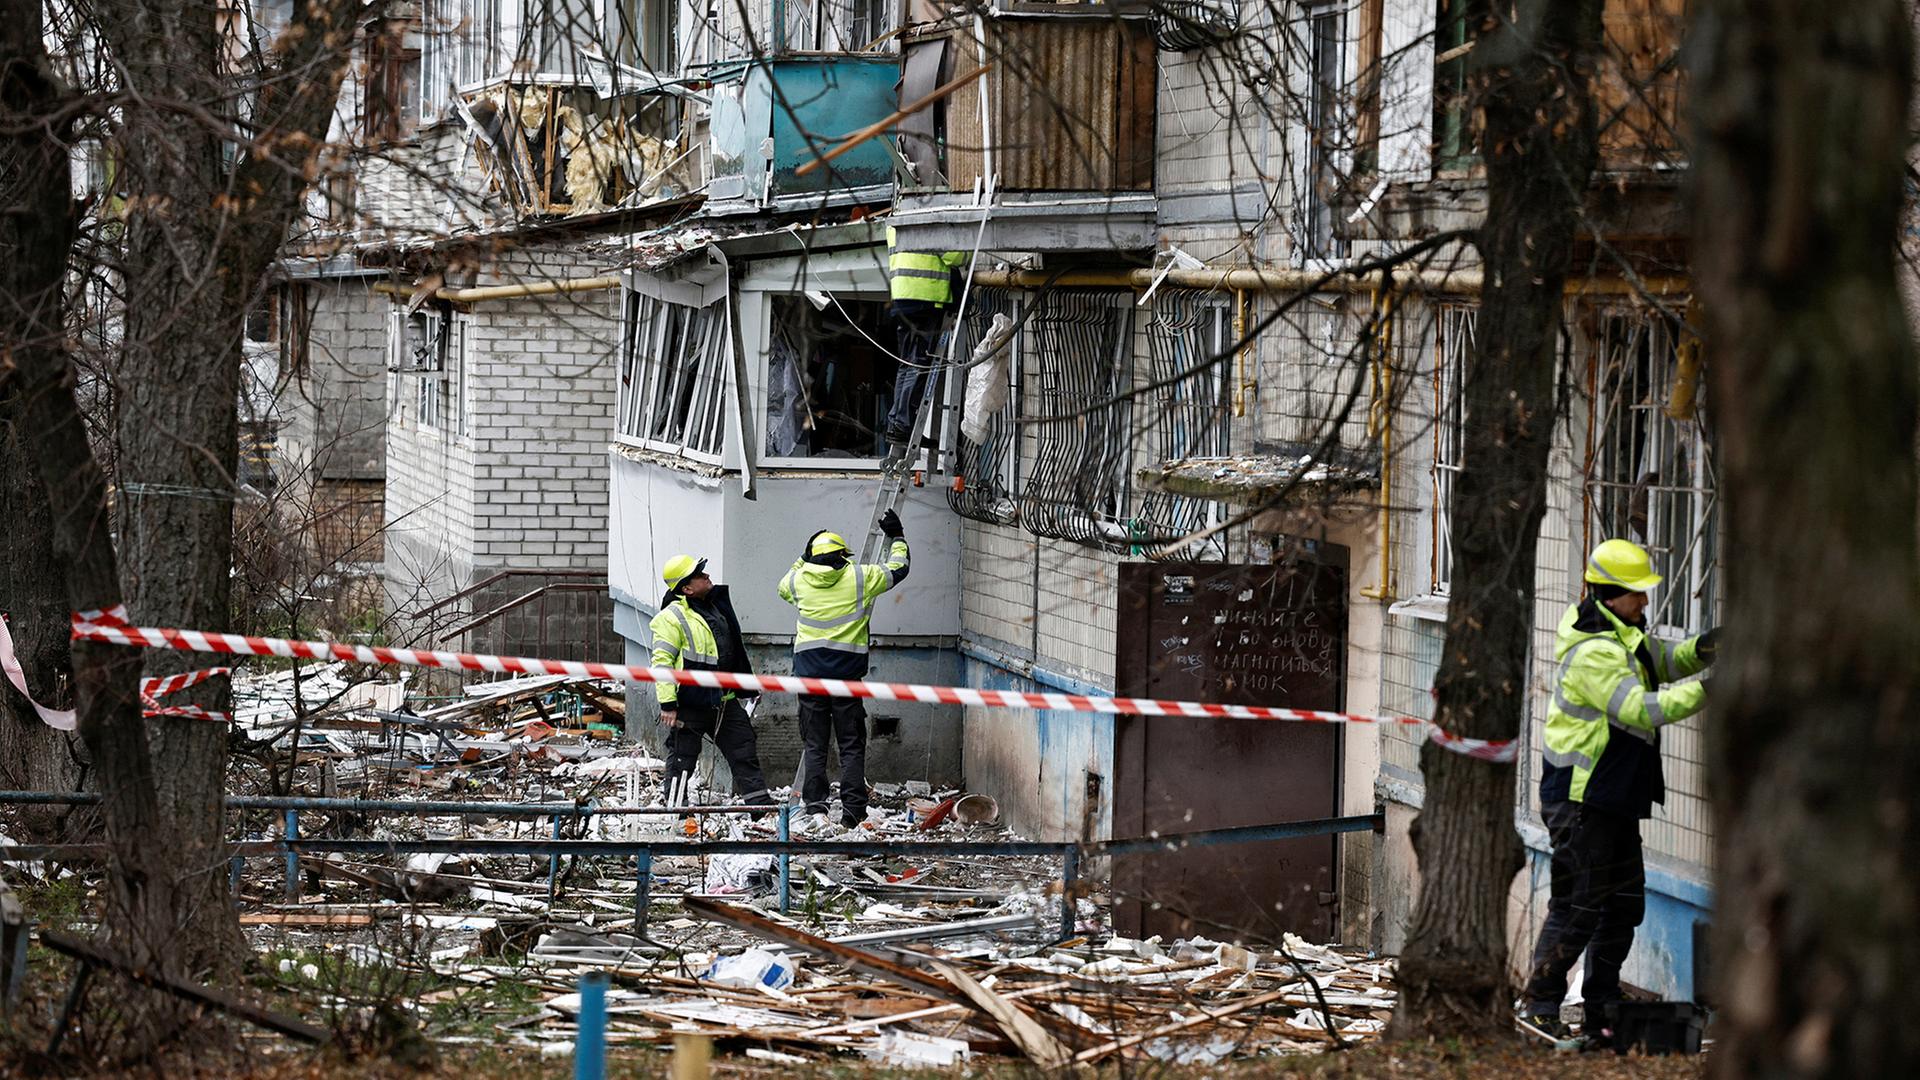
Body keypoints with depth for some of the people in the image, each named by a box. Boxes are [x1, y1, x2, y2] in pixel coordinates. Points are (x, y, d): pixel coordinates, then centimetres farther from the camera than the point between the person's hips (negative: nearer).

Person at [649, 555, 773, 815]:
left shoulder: (716, 606, 14)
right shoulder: (672, 617, -12)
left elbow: (733, 652, 25)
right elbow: (662, 661, -16)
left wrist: (745, 688, 28)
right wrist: (667, 703, -21)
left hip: (724, 701, 8)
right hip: (689, 703, -8)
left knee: (744, 751, 9)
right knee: (682, 760, 1)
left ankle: (759, 802, 15)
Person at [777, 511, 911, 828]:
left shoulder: (799, 579, 4)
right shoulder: (859, 577, -2)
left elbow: (783, 587, 29)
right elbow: (897, 570, 13)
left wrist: (803, 559, 39)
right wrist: (896, 538, 29)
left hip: (809, 670, 2)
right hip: (846, 672, -2)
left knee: (814, 744, 8)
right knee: (851, 745, 3)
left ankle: (814, 805, 2)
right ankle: (853, 808, -4)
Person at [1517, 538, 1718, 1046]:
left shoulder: (1625, 634, 10)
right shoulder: (1594, 652, -22)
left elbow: (1662, 661, 21)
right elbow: (1639, 710, -29)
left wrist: (1698, 651, 0)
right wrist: (1703, 693, -33)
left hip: (1615, 798, 10)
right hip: (1580, 799, -10)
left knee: (1624, 904, 13)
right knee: (1579, 904, -7)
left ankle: (1602, 1013, 20)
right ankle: (1539, 1005, 3)